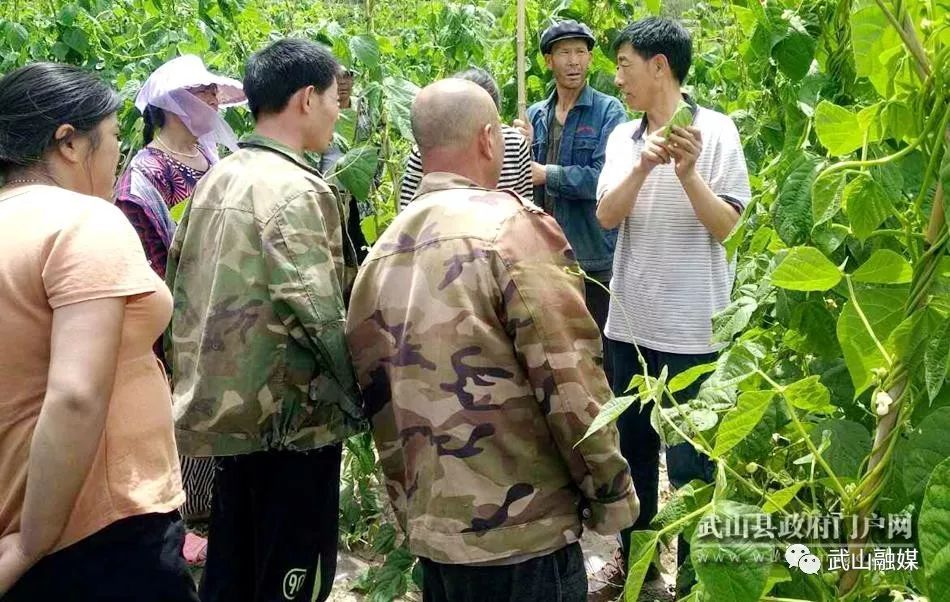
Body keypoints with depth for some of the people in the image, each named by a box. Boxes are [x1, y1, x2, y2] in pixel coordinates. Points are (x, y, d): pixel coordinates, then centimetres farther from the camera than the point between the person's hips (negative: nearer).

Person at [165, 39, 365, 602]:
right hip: (288, 414, -8)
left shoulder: (215, 180, 10)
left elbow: (181, 286, 14)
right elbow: (317, 316, -24)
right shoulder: (296, 190, -16)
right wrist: (363, 397, -12)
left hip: (226, 409, 9)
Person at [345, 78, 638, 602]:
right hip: (521, 530, -6)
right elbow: (569, 379, -16)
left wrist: (410, 512, 18)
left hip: (432, 530, 6)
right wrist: (612, 494, -5)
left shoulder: (380, 255, 6)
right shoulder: (513, 225, -12)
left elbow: (378, 403, 9)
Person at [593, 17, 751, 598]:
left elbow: (725, 227, -10)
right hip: (630, 324, 5)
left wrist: (687, 173, -25)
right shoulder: (623, 137, 6)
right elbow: (607, 215, -6)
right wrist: (642, 167, -22)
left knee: (690, 462, 4)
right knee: (634, 449, 17)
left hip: (692, 330, -5)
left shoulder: (715, 131, -6)